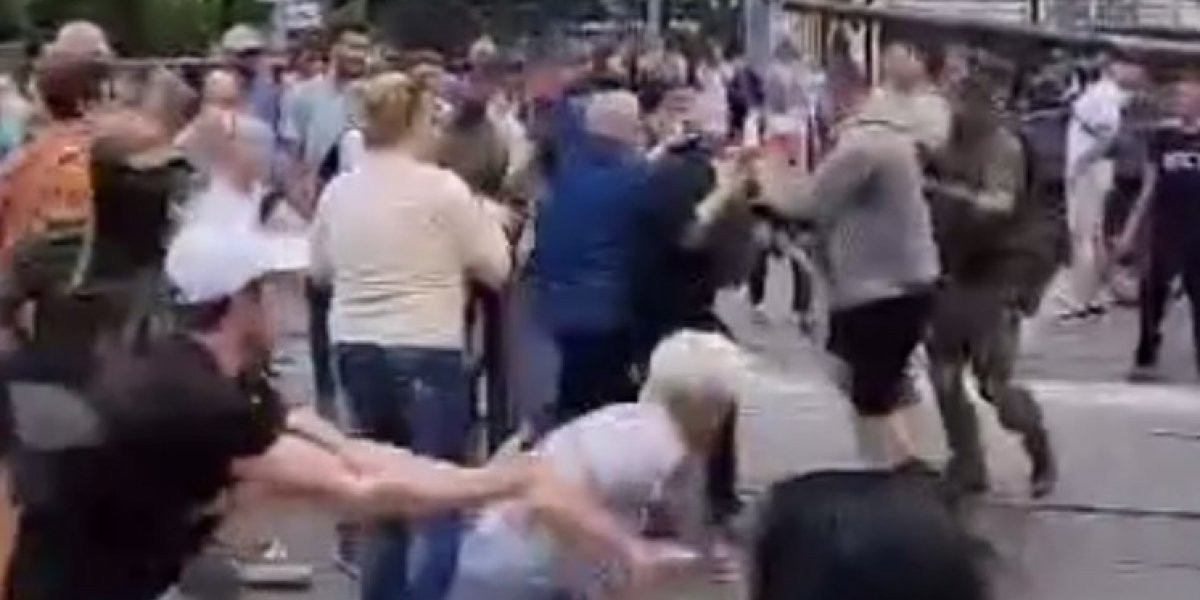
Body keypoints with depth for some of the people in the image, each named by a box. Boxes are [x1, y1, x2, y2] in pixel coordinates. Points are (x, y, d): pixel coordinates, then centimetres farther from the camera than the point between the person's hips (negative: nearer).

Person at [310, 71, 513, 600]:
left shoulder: (338, 191, 4)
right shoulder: (443, 188, -10)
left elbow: (320, 270, 16)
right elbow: (496, 269, -3)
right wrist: (490, 220, 14)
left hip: (355, 349, 6)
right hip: (426, 352, -6)